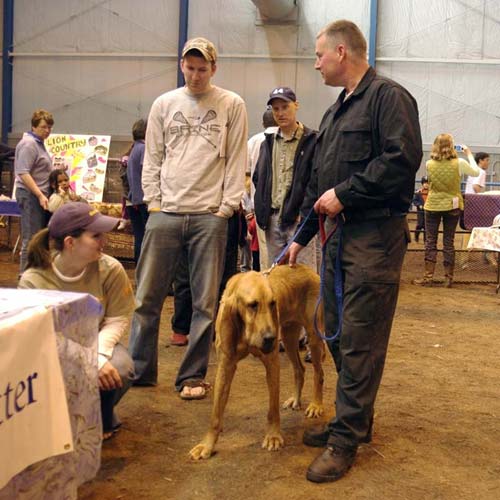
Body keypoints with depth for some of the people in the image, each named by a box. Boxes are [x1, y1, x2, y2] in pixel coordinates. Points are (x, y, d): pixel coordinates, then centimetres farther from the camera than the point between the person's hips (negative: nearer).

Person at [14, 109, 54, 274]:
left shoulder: (39, 142, 17)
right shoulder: (28, 144, -13)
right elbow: (23, 173, -21)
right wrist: (40, 195, -25)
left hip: (40, 195, 10)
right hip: (31, 196, -10)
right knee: (31, 238, -7)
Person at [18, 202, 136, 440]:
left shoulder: (110, 269, -18)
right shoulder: (33, 280, -21)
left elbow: (117, 319, -10)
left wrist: (100, 353, -30)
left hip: (97, 343, 1)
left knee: (120, 369, -31)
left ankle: (101, 419, 5)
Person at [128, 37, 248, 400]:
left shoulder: (232, 105, 4)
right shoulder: (164, 104, 11)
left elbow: (237, 161, 2)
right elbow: (152, 158, 12)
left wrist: (228, 206, -5)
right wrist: (154, 202, 3)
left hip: (210, 216, -2)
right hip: (165, 213, 2)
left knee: (205, 303, 2)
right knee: (147, 296, 4)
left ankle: (193, 376, 14)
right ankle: (139, 369, 18)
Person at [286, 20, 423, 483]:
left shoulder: (388, 96, -6)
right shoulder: (335, 112, 21)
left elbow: (404, 158, -20)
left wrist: (345, 194, -17)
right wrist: (301, 237, 23)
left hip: (375, 234, -9)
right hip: (338, 232, 9)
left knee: (359, 341, -5)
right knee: (337, 334, 13)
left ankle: (345, 440, 4)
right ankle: (356, 420, 27)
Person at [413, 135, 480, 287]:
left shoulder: (429, 164, -8)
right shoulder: (459, 163, -11)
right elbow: (476, 172, 6)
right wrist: (469, 154, 15)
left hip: (432, 206, 0)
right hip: (452, 206, 0)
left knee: (430, 242, 7)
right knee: (449, 242, 7)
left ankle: (428, 276, 6)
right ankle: (448, 278, 12)